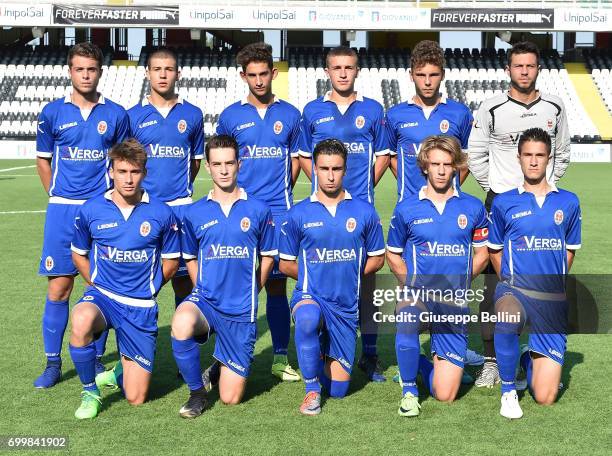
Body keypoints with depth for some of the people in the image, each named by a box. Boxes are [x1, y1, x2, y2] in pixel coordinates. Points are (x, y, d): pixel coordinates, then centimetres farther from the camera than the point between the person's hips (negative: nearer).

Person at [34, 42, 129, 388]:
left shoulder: (115, 114, 3)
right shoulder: (52, 113, 4)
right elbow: (43, 160, 13)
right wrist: (58, 197, 8)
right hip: (63, 210, 0)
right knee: (59, 287, 0)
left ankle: (95, 359, 17)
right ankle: (53, 362, 11)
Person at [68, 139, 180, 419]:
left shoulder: (161, 214, -5)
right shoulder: (91, 210, -3)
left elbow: (171, 261, 9)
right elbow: (79, 254, 14)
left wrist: (145, 289, 9)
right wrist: (96, 285, 6)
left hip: (141, 306, 0)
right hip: (102, 295, 0)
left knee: (136, 398, 0)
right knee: (81, 321, -40)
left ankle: (122, 369, 38)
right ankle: (90, 391, -14)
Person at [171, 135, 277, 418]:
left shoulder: (258, 211, -1)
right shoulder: (195, 213, 1)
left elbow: (267, 257, 11)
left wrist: (249, 293, 8)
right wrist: (203, 291, 6)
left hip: (241, 310, 0)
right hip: (205, 300, 0)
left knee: (231, 398, 0)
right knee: (181, 324, -38)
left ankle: (224, 365, 38)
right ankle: (197, 393, -13)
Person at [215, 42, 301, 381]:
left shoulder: (289, 114, 8)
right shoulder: (230, 116, 6)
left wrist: (281, 192, 6)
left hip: (279, 212, 1)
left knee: (277, 285, 3)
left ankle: (280, 358, 11)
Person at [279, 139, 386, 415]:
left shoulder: (364, 212, 1)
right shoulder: (298, 214, -2)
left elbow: (377, 259, 11)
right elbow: (286, 264, 7)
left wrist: (348, 276, 3)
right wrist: (314, 275, 1)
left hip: (347, 305, 2)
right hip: (310, 296, -2)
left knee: (338, 389, 8)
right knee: (307, 318, -41)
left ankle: (326, 353, 42)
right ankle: (312, 389, -20)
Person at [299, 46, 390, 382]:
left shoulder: (372, 110, 8)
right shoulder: (313, 111, 10)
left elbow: (383, 155, 12)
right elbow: (304, 156, 15)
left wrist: (365, 187, 2)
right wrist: (322, 185, 3)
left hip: (361, 206, -1)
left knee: (366, 276, -1)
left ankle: (369, 354, 6)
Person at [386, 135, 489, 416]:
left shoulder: (472, 208, 4)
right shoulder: (407, 209, 1)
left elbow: (482, 253, 14)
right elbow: (392, 254, 11)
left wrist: (459, 282, 2)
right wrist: (411, 285, -3)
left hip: (455, 302, 1)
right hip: (418, 293, -1)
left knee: (445, 395, -1)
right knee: (407, 318, -41)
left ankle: (423, 363, 36)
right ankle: (409, 390, -15)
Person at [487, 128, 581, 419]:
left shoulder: (568, 202, 5)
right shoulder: (503, 203, 1)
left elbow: (570, 250, 16)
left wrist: (553, 283, 13)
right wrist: (511, 284, 5)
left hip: (553, 299, 1)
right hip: (514, 289, -1)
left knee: (545, 397, -1)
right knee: (507, 320, -42)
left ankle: (531, 359, 36)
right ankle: (508, 391, -16)